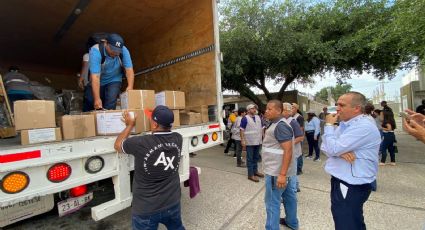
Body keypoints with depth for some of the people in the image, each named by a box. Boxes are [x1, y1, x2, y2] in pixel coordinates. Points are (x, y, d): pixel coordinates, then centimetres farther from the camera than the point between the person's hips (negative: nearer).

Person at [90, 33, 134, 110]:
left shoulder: (123, 50, -23)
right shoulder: (95, 51, -29)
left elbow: (129, 69, -26)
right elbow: (95, 77, -36)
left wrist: (130, 86, -43)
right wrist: (97, 99, -41)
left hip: (114, 80, 1)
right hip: (99, 82, 0)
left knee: (110, 104, -19)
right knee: (97, 106, 7)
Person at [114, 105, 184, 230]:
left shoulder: (141, 143, -26)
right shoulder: (178, 139, -13)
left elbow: (117, 145, -4)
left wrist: (130, 125, 6)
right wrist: (157, 117, 17)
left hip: (146, 209, -3)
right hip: (173, 203, 4)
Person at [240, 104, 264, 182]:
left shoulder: (258, 117, 9)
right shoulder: (245, 118, -10)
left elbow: (261, 128, 16)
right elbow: (242, 130, -13)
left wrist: (264, 137, 10)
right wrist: (242, 141, -17)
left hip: (258, 141, 7)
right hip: (249, 142, -6)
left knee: (256, 157, 17)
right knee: (250, 158, 2)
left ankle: (255, 171, 32)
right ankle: (250, 175, 11)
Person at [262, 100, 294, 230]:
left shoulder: (281, 126, -21)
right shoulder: (276, 123, 11)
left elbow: (288, 151, -26)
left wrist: (282, 174, -27)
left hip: (276, 172, -10)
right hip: (280, 170, 10)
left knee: (272, 202, 1)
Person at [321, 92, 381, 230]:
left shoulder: (364, 127, -22)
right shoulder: (343, 124, 7)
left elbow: (332, 149, -27)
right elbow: (325, 147, 5)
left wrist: (329, 125, -14)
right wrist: (340, 152, -17)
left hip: (351, 187, -8)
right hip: (341, 182, 9)